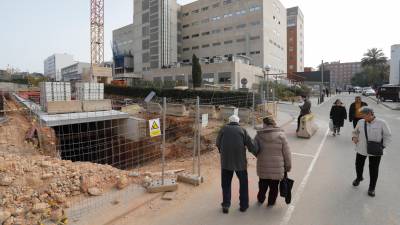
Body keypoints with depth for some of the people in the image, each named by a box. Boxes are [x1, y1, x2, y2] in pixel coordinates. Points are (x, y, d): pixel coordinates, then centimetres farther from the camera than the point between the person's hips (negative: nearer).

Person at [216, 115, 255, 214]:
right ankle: (243, 205, 25)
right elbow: (251, 145, -7)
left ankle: (226, 204, 12)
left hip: (226, 161, 0)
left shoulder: (224, 129, 3)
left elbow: (218, 143, 8)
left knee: (226, 184, 15)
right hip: (240, 161, 0)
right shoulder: (242, 130, 0)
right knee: (243, 183, 18)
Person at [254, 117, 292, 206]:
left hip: (263, 166, 2)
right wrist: (288, 166, 5)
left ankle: (261, 199, 40)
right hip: (277, 167, -1)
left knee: (263, 184, 22)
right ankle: (271, 202, 33)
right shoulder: (280, 135, -8)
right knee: (274, 186, 17)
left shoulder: (259, 135, -6)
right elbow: (286, 152, -5)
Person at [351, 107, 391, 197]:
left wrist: (383, 146, -11)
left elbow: (388, 135, -3)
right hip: (361, 149, 3)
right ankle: (359, 178, 46)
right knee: (359, 165, 16)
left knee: (374, 169, 8)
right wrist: (354, 137, -5)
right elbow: (355, 131, 13)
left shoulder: (381, 123, -9)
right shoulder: (360, 122, -2)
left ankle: (372, 188, 24)